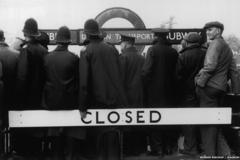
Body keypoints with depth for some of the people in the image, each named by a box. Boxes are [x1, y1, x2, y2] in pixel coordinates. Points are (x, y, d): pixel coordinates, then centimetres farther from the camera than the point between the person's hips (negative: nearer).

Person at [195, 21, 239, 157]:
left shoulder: (216, 43, -8)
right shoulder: (227, 47, 20)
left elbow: (210, 65, -20)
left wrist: (200, 82, -13)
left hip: (210, 86, -9)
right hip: (220, 88, 9)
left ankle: (209, 154, 2)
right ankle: (224, 152, 16)